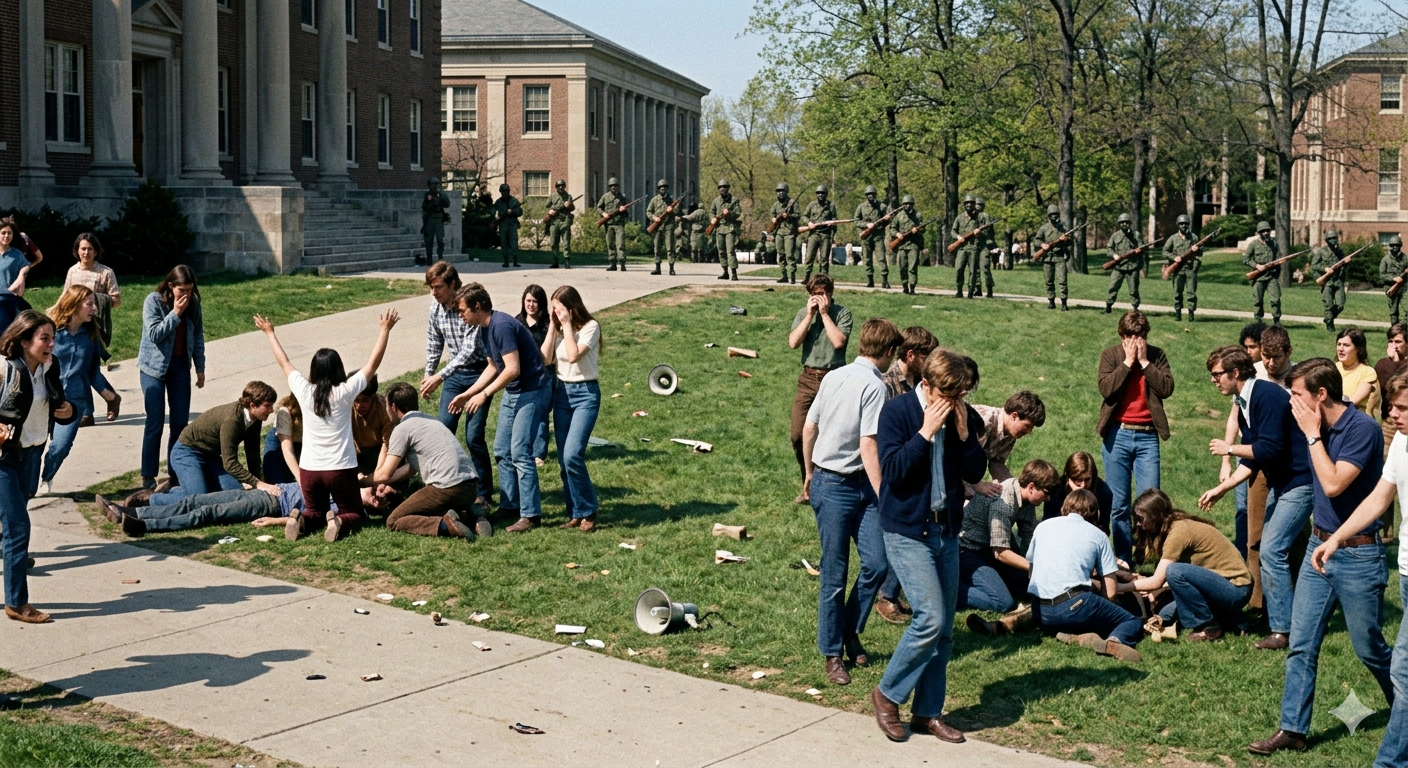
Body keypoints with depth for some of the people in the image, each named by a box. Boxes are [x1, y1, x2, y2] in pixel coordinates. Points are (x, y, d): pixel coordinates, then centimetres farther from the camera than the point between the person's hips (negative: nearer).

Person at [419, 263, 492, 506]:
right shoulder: (435, 307, -3)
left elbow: (469, 349, -28)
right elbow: (434, 343, 13)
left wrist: (439, 377, -29)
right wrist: (428, 374, 10)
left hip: (479, 372, -6)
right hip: (455, 372, 6)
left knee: (473, 436, -7)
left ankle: (484, 493, 5)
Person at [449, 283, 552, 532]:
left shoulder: (501, 326, -22)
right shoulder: (485, 329, 8)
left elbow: (513, 369, -26)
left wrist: (485, 394, -20)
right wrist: (467, 394, 15)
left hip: (532, 390, -10)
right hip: (512, 391, 10)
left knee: (520, 452, -12)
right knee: (502, 451, 11)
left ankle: (531, 514, -8)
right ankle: (509, 506, 20)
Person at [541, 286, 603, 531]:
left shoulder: (590, 327, -10)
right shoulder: (558, 328, 8)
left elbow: (574, 355, -24)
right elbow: (545, 359, -3)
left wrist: (567, 325, -17)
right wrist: (553, 326, -4)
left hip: (585, 393, -6)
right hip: (561, 391, 7)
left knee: (572, 455, -18)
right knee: (563, 460, 4)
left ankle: (588, 512, -4)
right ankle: (575, 513, 13)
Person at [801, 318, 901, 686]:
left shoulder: (834, 376, 8)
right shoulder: (874, 386, -15)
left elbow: (808, 429, 15)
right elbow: (868, 447, -20)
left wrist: (810, 472, 28)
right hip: (835, 488, -8)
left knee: (877, 563, 3)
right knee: (835, 575, 2)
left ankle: (849, 630, 18)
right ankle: (832, 653, 11)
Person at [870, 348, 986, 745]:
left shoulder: (964, 416, 3)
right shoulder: (897, 411, -11)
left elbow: (975, 473, 2)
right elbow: (892, 470, -19)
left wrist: (963, 433, -12)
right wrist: (926, 432, -22)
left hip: (947, 531, 6)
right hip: (907, 532, -6)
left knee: (943, 630, 8)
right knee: (930, 619, -14)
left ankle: (928, 712, 20)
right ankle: (887, 694, 5)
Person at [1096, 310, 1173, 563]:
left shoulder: (1157, 355, 7)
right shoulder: (1110, 355, 4)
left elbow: (1167, 388, -7)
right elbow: (1106, 388, -10)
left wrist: (1144, 361, -9)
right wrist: (1128, 361, -10)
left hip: (1147, 436, 0)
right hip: (1117, 435, 0)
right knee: (1119, 503, 3)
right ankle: (1123, 560, 11)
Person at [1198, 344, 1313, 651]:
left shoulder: (1267, 396, -19)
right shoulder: (1244, 403, 10)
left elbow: (1269, 449, -26)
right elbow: (1252, 460, 13)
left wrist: (1230, 448, -12)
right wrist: (1221, 488, 7)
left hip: (1300, 482, -10)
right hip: (1279, 482, 10)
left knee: (1272, 550, -13)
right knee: (1267, 549, 12)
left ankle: (1284, 630, -8)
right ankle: (1275, 613, 22)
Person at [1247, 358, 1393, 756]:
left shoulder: (1363, 429, -19)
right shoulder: (1320, 427, 2)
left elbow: (1334, 484, -27)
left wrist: (1312, 434, -21)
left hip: (1357, 555, -7)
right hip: (1318, 547, 7)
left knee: (1369, 648, 8)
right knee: (1301, 645, 4)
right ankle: (1293, 730, 9)